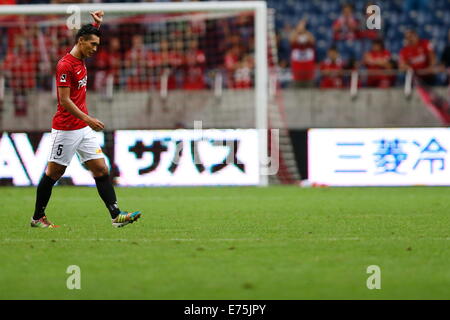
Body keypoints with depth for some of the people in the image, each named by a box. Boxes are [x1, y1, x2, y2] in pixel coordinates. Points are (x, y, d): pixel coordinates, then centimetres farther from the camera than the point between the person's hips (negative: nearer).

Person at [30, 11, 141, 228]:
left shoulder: (81, 61, 10)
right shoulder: (65, 65, -16)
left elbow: (90, 38, 35)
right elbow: (64, 100, -20)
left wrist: (97, 24, 20)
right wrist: (88, 119, -24)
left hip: (84, 129, 8)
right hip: (66, 128, -8)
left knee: (101, 169, -1)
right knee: (54, 172, 3)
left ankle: (116, 216, -6)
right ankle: (38, 218, 15)